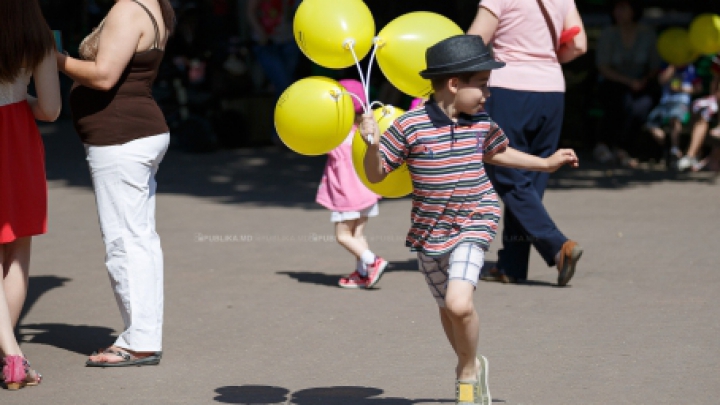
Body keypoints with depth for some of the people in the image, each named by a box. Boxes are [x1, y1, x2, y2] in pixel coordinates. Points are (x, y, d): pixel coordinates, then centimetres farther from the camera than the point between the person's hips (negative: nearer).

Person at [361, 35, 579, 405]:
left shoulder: (481, 123, 0)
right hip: (430, 231, 0)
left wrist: (545, 163, 29)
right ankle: (468, 367, 44)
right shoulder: (410, 126, -14)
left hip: (474, 224, 0)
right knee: (447, 308, 17)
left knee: (459, 303, -21)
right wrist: (373, 144, -29)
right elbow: (376, 174, -9)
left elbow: (494, 153, 23)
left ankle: (469, 368, 5)